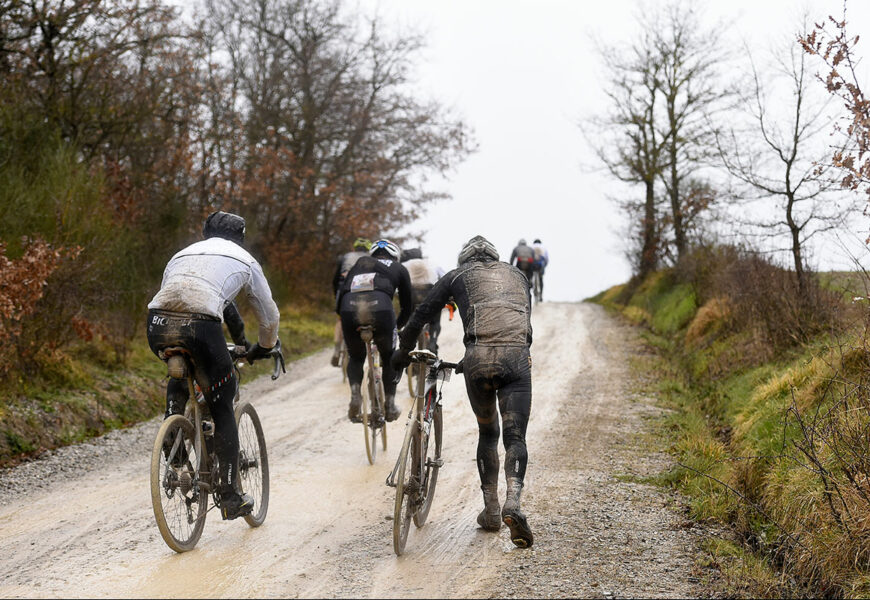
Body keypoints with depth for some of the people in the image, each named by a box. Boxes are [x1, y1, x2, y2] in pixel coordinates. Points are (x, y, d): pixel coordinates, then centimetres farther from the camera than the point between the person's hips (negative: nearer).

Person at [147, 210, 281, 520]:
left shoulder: (182, 254, 35)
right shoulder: (245, 260, 26)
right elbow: (269, 315, 33)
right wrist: (263, 348, 52)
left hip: (158, 323, 4)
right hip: (200, 325, -4)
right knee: (222, 410, 12)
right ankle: (231, 498, 13)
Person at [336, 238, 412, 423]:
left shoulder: (359, 264, 35)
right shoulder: (399, 269, 29)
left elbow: (341, 292, 26)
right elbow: (407, 306, 31)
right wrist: (396, 327, 46)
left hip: (349, 309, 2)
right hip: (380, 307, -2)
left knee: (355, 357, 25)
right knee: (389, 358, 24)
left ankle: (355, 395, 2)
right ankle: (390, 404, 19)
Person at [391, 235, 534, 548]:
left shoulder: (457, 276, 22)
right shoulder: (516, 275, 30)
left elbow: (422, 313, 19)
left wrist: (403, 351, 31)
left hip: (478, 358, 0)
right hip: (517, 357, 0)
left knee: (487, 434, 18)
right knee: (515, 438, 1)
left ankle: (491, 511, 19)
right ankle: (512, 503, -23)